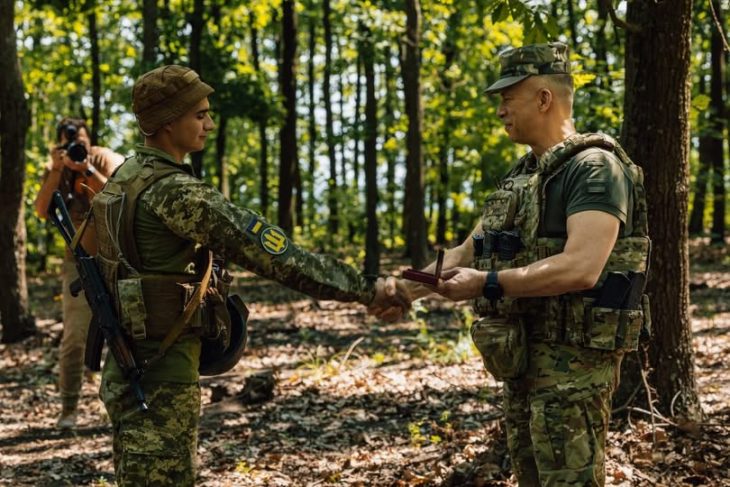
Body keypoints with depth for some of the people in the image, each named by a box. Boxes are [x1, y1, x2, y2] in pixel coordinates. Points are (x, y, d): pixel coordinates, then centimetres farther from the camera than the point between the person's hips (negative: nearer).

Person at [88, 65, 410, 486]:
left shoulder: (125, 178, 9)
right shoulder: (175, 191, -21)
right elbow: (272, 252, -25)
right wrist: (366, 288, -23)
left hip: (127, 363, 10)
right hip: (161, 370, -10)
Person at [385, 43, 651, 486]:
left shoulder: (594, 167, -14)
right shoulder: (523, 173, 15)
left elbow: (581, 268, -27)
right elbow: (468, 252, 18)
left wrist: (487, 283, -24)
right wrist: (407, 287, 4)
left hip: (572, 362, -9)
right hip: (521, 358, 9)